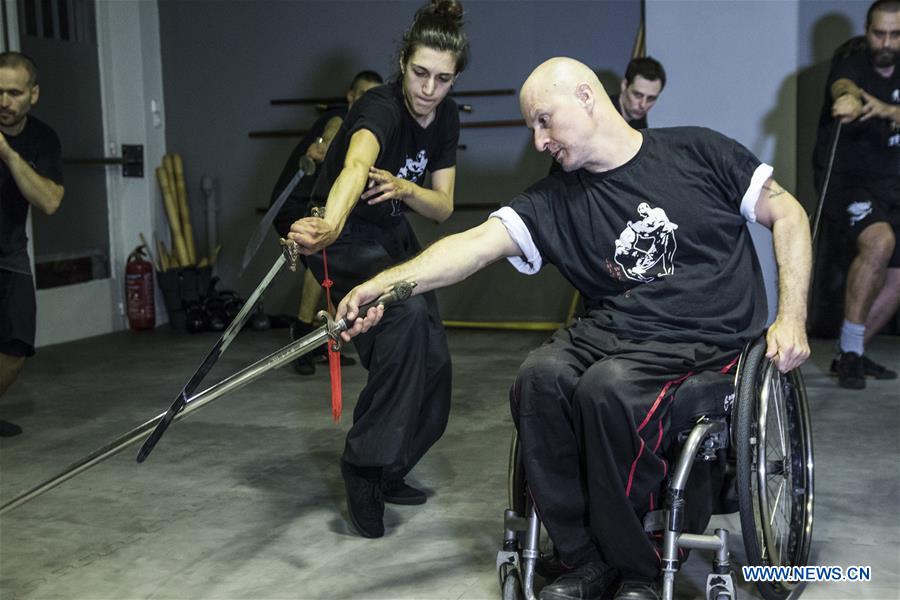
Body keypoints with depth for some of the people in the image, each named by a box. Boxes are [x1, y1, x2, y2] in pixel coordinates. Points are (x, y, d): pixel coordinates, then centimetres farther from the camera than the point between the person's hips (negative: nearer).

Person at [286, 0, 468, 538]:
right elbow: (357, 163, -52)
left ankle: (388, 474, 22)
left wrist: (402, 188, -27)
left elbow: (443, 207, -4)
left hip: (392, 235, 8)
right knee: (407, 313, -34)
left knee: (432, 359, 3)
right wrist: (330, 225, -72)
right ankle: (365, 463, -23)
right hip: (344, 238, -8)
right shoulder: (380, 108, -28)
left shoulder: (446, 117, -5)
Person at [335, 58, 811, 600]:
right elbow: (477, 244, -7)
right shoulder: (555, 201, 7)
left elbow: (788, 214, 7)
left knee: (606, 387, -32)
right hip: (613, 331, 4)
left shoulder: (697, 152, 2)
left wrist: (791, 318, -4)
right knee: (539, 378, -26)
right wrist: (385, 284, -21)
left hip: (708, 343, -3)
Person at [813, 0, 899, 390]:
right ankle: (850, 352, -20)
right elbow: (843, 84, -36)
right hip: (845, 181, -7)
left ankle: (850, 354, 24)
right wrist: (848, 98, -61)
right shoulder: (852, 58, -11)